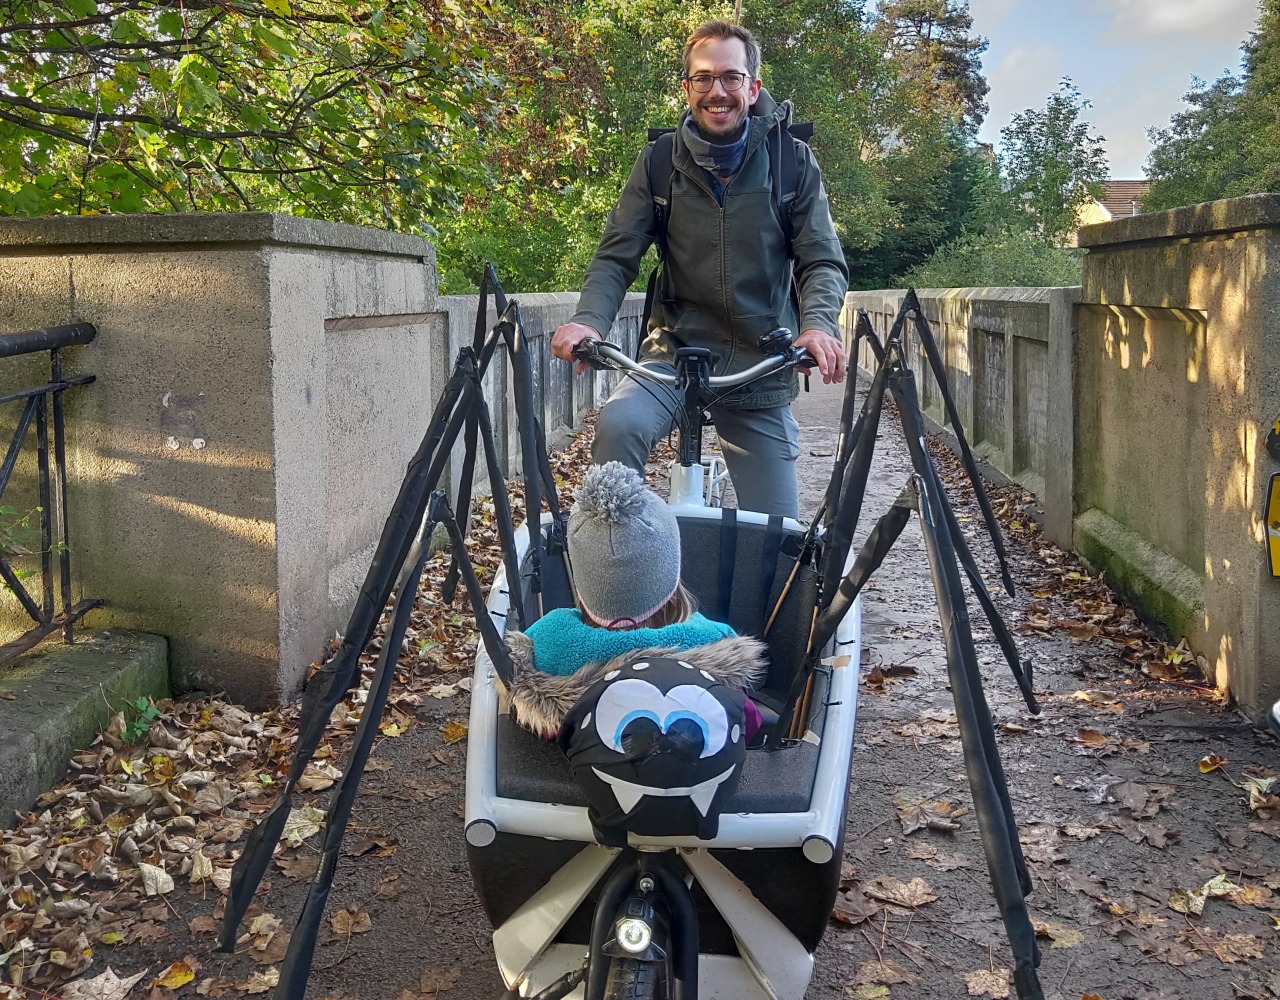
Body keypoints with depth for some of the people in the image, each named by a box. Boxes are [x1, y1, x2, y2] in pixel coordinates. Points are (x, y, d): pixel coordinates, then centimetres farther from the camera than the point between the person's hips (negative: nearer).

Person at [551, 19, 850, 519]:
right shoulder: (660, 161, 0)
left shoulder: (792, 161, -2)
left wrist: (819, 325, -27)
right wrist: (588, 320, -24)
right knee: (619, 425, -33)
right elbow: (617, 256, -3)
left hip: (760, 364, 1)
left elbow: (823, 261, -5)